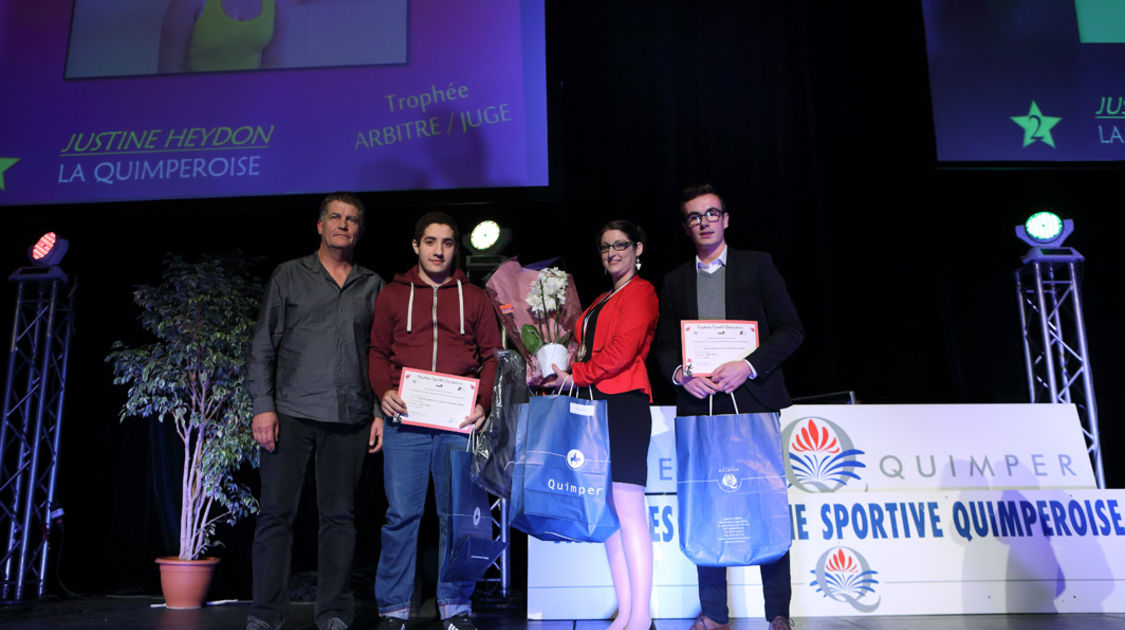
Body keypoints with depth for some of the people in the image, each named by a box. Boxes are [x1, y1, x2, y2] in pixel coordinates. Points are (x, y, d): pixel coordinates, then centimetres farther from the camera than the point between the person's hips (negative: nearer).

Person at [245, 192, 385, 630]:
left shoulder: (373, 285, 14)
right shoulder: (289, 275, 9)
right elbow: (263, 345, 5)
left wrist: (382, 413, 6)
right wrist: (263, 406, -4)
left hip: (350, 418, 2)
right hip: (292, 413, -1)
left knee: (339, 515, 5)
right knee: (276, 512, -1)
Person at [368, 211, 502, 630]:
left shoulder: (474, 297, 13)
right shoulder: (392, 295, 13)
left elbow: (492, 356, 10)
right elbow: (378, 353, 12)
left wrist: (482, 403, -5)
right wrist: (384, 392, -6)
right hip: (405, 422, 0)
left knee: (457, 515, 3)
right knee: (402, 514, 0)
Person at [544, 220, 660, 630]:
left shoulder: (640, 292, -1)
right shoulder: (601, 301, 25)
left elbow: (622, 351, -13)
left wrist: (575, 375, -6)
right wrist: (560, 367, 4)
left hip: (623, 404, -9)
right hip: (597, 405, 9)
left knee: (628, 508, -10)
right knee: (607, 510, 7)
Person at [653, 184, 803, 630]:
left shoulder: (757, 265, 7)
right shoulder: (675, 281, 15)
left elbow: (790, 330, 2)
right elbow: (665, 346, 14)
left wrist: (748, 366, -12)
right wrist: (680, 373, -8)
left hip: (752, 402, -2)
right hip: (698, 406, 2)